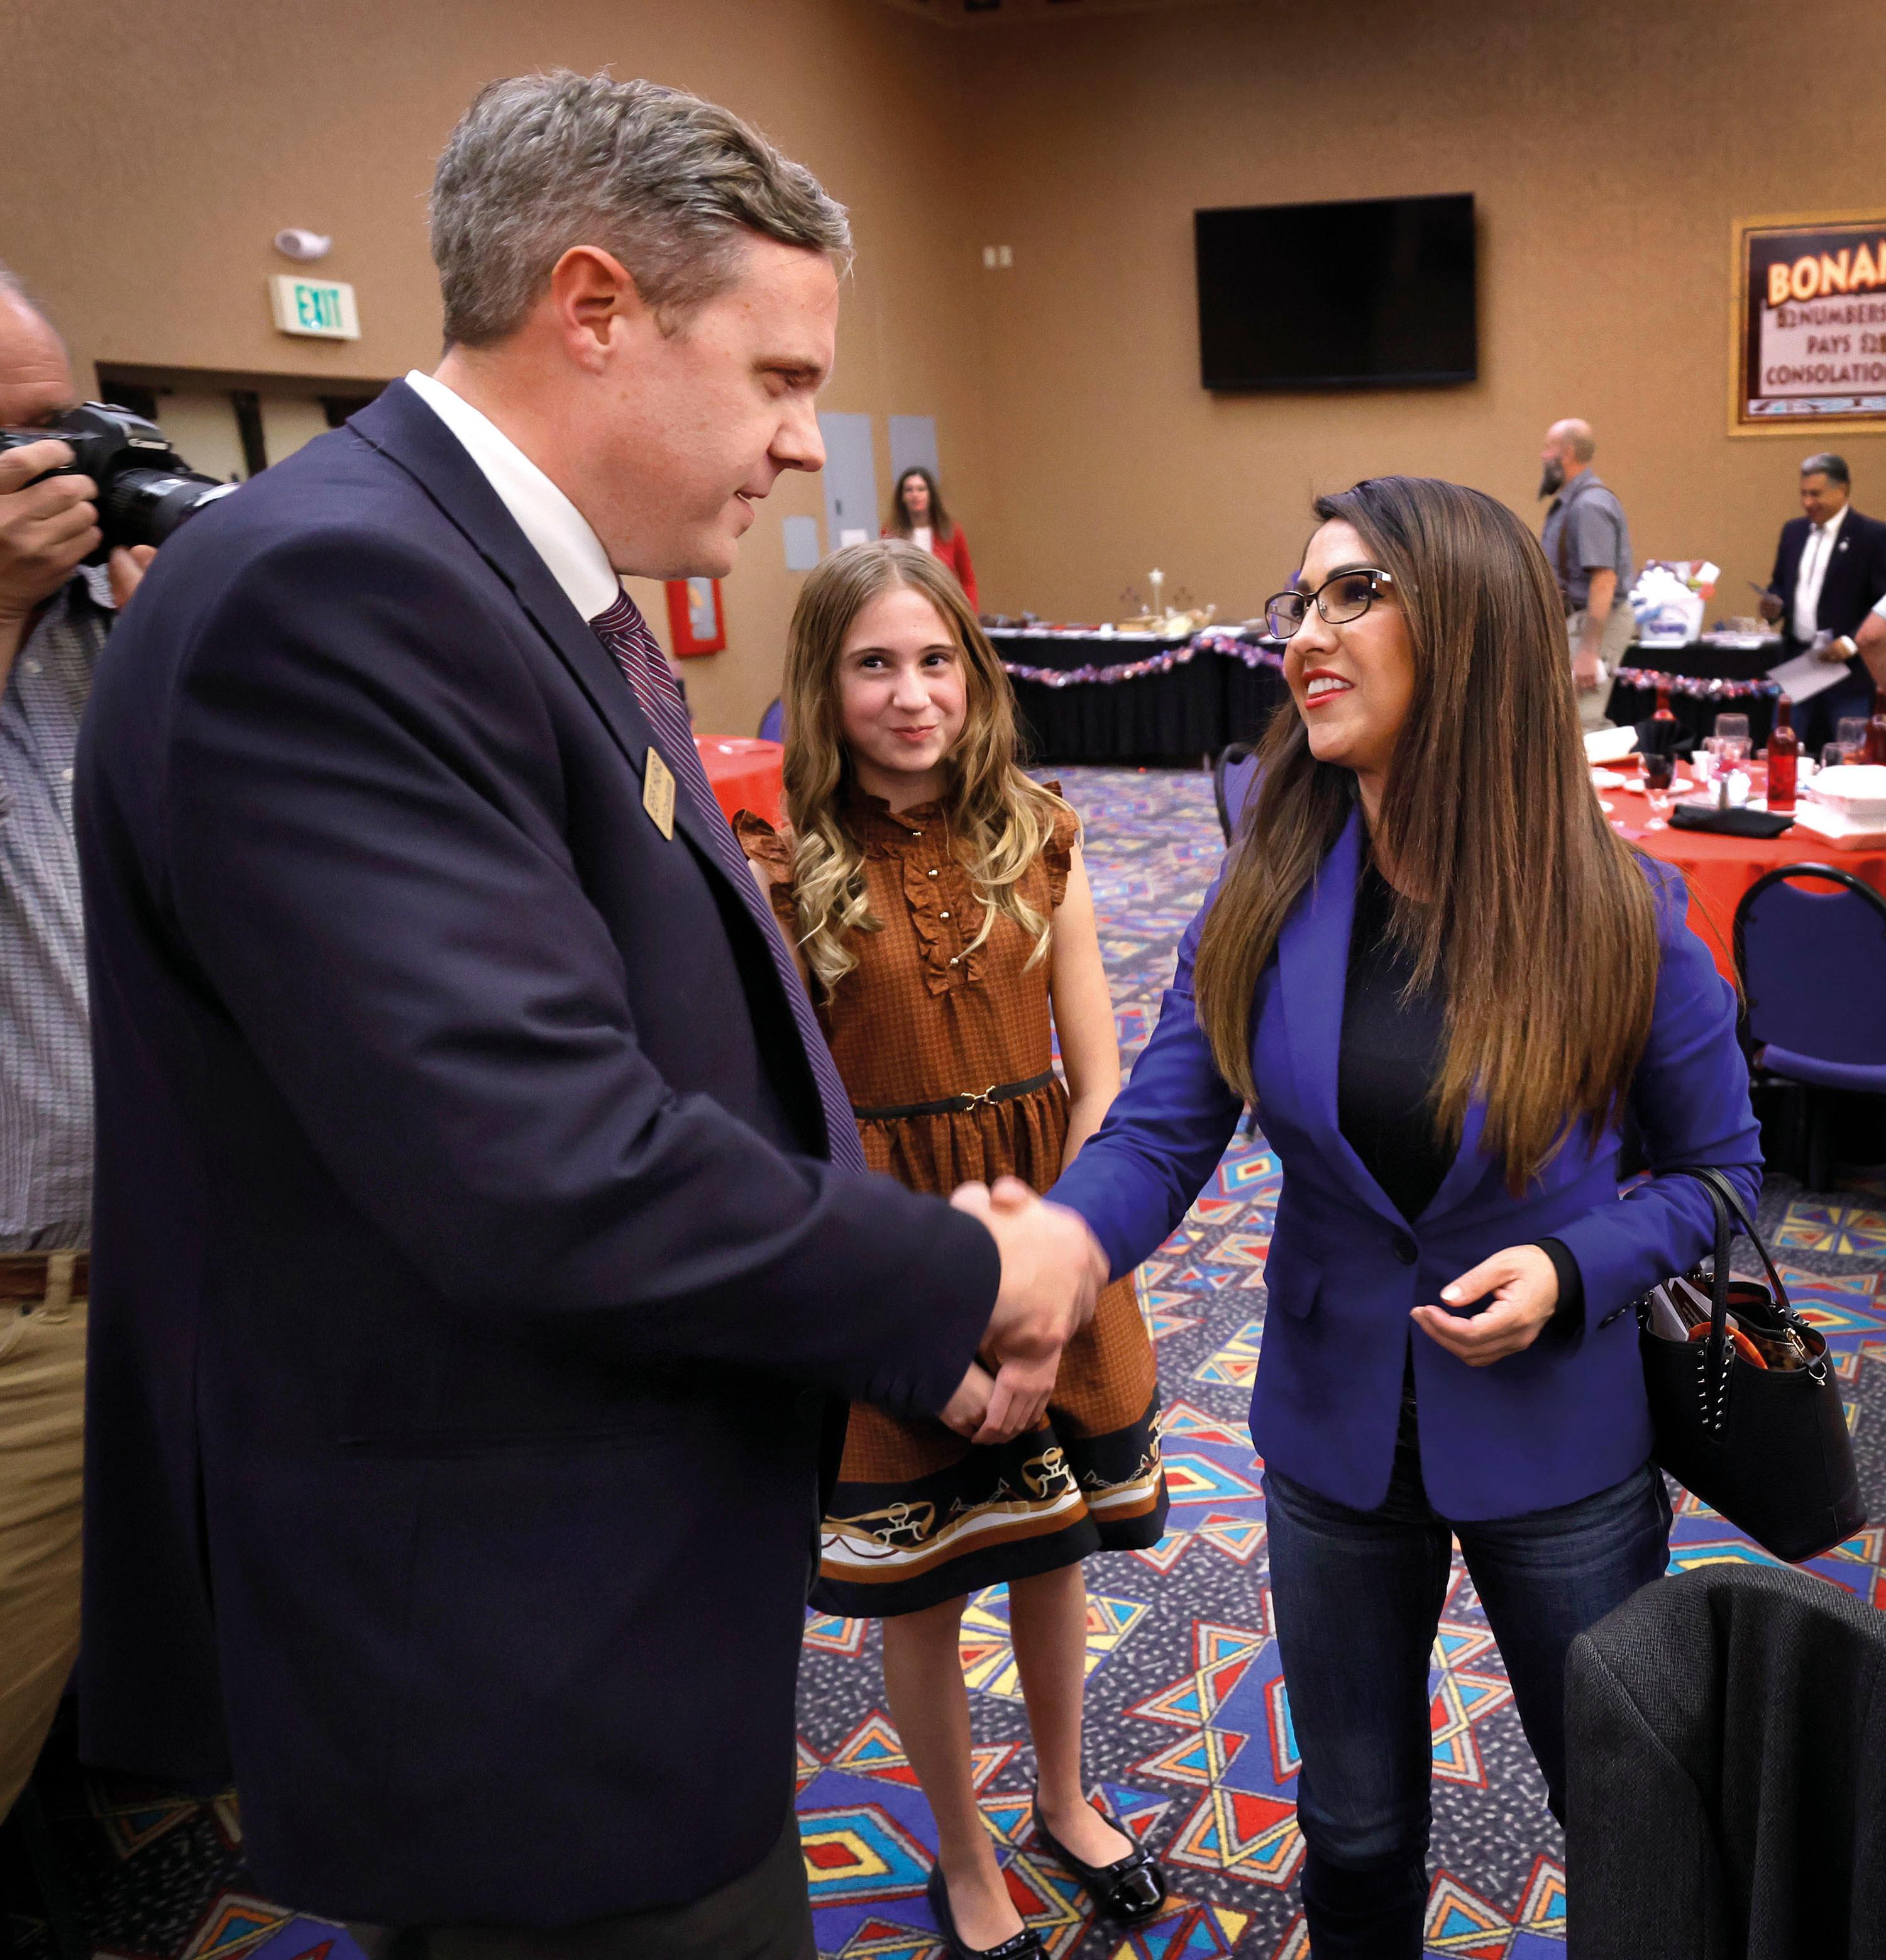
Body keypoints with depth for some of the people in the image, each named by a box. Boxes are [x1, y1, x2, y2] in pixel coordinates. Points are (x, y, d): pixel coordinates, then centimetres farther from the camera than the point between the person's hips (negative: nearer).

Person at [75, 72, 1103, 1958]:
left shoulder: (557, 598, 8)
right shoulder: (332, 593, -24)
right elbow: (547, 1168, -30)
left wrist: (930, 1275, 0)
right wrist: (966, 1278, -16)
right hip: (539, 1673, -9)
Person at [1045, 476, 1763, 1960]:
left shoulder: (1618, 915, -15)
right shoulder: (1266, 904, -10)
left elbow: (1719, 1165, -4)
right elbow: (1153, 1144, -15)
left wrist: (1571, 1273, -22)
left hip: (1558, 1443, -1)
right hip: (1336, 1432, 2)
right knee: (1356, 1828, 22)